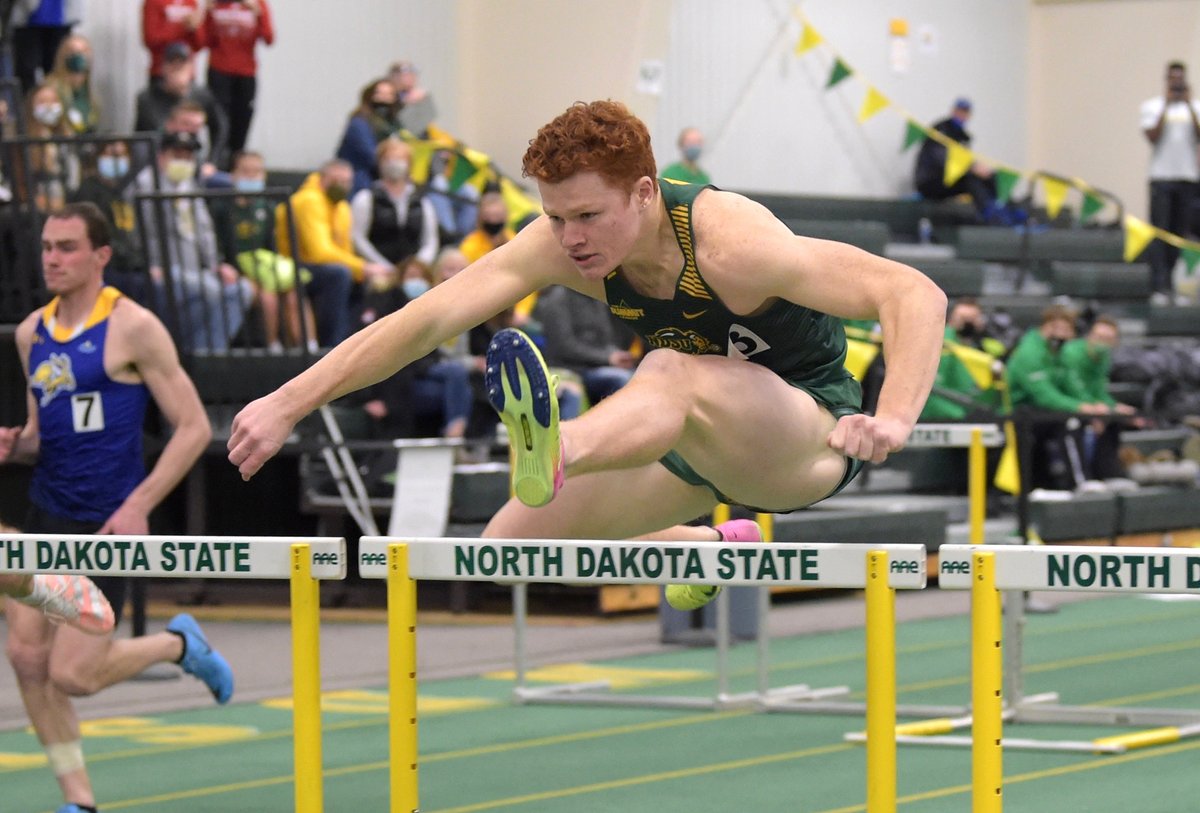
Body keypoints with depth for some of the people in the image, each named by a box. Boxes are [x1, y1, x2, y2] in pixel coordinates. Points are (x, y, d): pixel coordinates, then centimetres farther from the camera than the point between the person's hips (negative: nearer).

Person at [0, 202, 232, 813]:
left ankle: (179, 644, 19)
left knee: (71, 675, -9)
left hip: (106, 524, -6)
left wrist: (139, 505, -18)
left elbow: (194, 427, -11)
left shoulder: (133, 328, -11)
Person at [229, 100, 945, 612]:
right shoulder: (560, 245, -14)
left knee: (672, 372, -36)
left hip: (812, 442, -7)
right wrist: (289, 404, -23)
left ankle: (553, 451, -68)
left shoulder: (728, 244, -30)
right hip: (705, 446, 7)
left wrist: (893, 419, -52)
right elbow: (426, 321, -16)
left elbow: (919, 295, -36)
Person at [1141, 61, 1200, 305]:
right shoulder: (1153, 106, 6)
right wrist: (1167, 105, -8)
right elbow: (1153, 136, -8)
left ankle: (1179, 285, 12)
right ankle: (1159, 287, -11)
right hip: (1162, 176, -2)